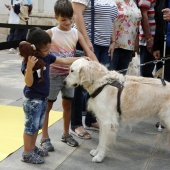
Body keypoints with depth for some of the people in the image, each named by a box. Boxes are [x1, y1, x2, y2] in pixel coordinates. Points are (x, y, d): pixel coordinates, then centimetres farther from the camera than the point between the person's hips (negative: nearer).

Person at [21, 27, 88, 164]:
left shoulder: (47, 57, 1)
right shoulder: (28, 61, -21)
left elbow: (65, 61, 10)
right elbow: (29, 83, -25)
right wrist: (29, 67, -39)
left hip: (43, 98, 8)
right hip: (32, 100, -8)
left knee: (38, 125, 19)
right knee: (31, 126, 2)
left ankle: (33, 147, 34)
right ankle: (27, 153, 15)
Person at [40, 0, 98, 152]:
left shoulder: (76, 33, -1)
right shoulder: (50, 33, -9)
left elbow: (88, 52, -7)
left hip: (69, 74, 4)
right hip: (53, 75, -3)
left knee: (68, 105, 13)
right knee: (47, 105, 4)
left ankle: (66, 134, 30)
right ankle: (45, 138, 16)